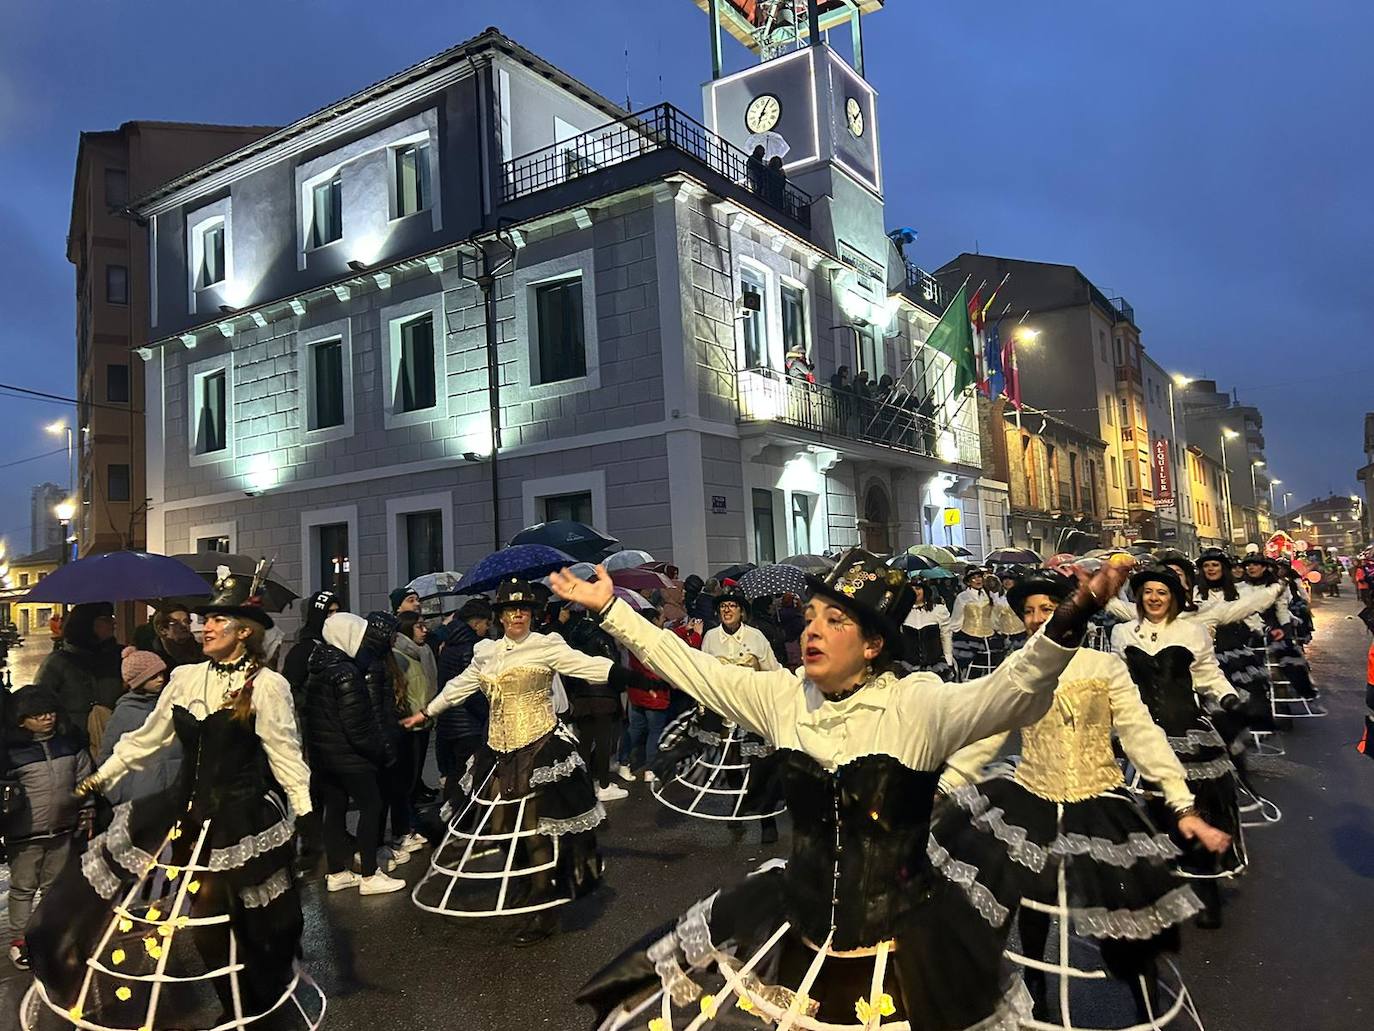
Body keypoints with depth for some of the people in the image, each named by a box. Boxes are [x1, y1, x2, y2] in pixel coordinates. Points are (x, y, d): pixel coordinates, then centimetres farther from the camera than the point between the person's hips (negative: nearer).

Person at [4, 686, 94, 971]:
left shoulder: (69, 743, 3)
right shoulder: (11, 749, -11)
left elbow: (83, 779, 12)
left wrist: (86, 813, 12)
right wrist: (5, 825, -2)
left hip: (63, 829, 4)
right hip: (25, 834, -4)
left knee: (55, 885, 16)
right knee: (23, 887, 8)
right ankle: (18, 939, 23)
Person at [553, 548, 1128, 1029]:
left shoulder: (918, 705, -17)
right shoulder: (782, 696, -4)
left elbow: (1014, 694, -31)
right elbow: (689, 668, 1)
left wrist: (1065, 625, -51)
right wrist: (608, 609, 2)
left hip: (902, 931, -4)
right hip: (800, 915, 4)